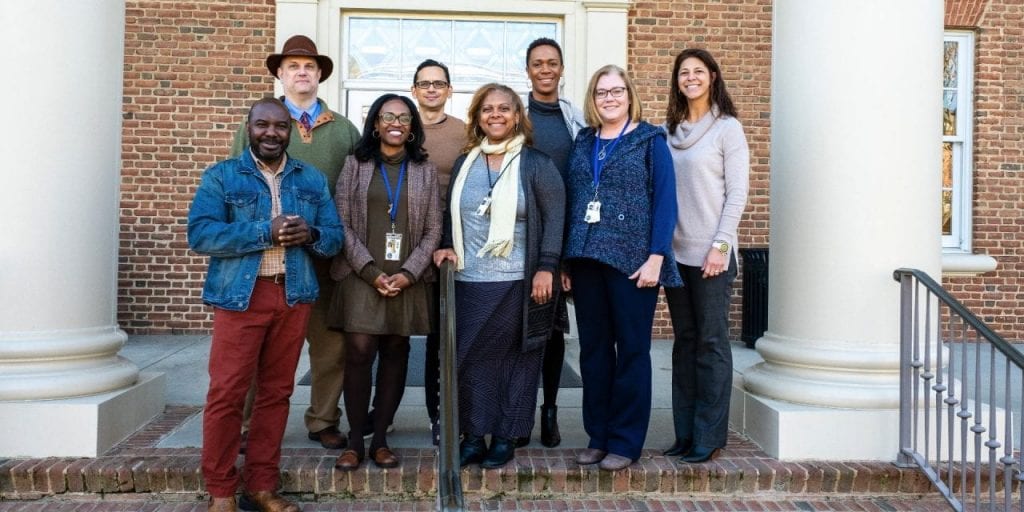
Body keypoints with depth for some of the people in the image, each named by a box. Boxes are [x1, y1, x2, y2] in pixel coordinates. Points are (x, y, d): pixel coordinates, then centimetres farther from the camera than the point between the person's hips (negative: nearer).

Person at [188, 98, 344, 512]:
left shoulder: (312, 179, 12)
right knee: (227, 393, -2)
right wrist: (265, 233, -19)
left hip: (294, 295, 3)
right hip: (239, 295, -3)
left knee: (276, 391, 9)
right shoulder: (221, 176, 2)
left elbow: (335, 237, 9)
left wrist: (310, 234, -14)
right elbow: (199, 234, -11)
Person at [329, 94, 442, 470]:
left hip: (407, 279, 2)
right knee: (359, 352, -7)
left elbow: (433, 230, 5)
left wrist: (408, 273, -8)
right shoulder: (355, 165, 6)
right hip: (361, 276, -1)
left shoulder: (425, 170, 9)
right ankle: (354, 442, 5)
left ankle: (380, 439, 14)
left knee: (395, 353, 5)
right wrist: (371, 271, -10)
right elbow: (342, 223, -1)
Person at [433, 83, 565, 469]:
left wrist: (546, 267, -12)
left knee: (515, 358, 4)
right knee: (470, 359, 4)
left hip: (519, 282, -3)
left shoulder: (536, 164, -1)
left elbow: (554, 217, -5)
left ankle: (505, 437, 17)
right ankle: (473, 436, 16)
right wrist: (448, 246, 2)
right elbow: (452, 214, 20)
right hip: (469, 281, 4)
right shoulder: (464, 164, 12)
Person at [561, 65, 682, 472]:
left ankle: (625, 442, 13)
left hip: (631, 261, -4)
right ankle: (597, 435, 20)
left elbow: (665, 200, -5)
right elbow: (570, 200, 11)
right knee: (593, 348, 9)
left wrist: (656, 258, -14)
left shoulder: (650, 140, 1)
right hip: (586, 259, 4)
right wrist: (565, 260, 6)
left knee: (632, 349, 3)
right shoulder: (582, 143, 13)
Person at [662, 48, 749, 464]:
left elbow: (737, 193, -6)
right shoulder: (668, 131, 12)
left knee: (711, 342, 0)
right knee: (684, 342, 10)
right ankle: (685, 433, 18)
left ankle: (709, 436, 9)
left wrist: (720, 245, -13)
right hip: (675, 251, 5)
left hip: (711, 253, -5)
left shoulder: (727, 128, -2)